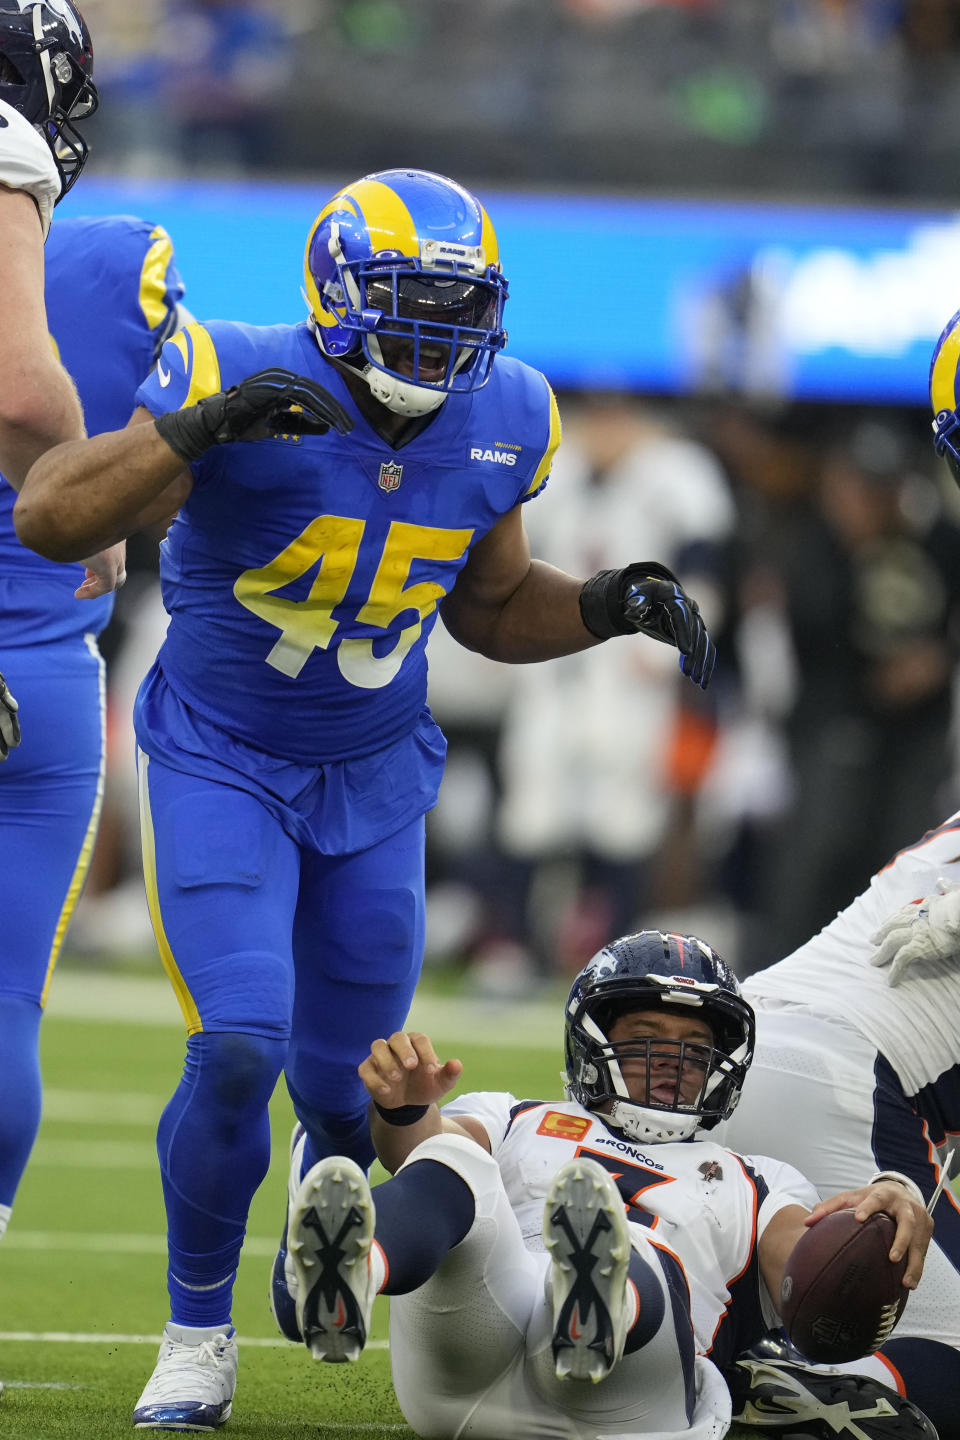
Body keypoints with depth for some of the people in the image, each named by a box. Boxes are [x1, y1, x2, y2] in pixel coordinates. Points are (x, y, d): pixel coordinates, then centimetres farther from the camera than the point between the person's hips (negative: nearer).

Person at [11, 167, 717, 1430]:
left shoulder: (498, 424, -6)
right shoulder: (244, 382, -23)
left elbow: (492, 610, 11)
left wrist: (611, 606, -8)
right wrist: (198, 428, -45)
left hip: (372, 780, 5)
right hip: (219, 765, -4)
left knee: (348, 1088, 9)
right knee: (238, 1050, -20)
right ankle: (198, 1336, 2)